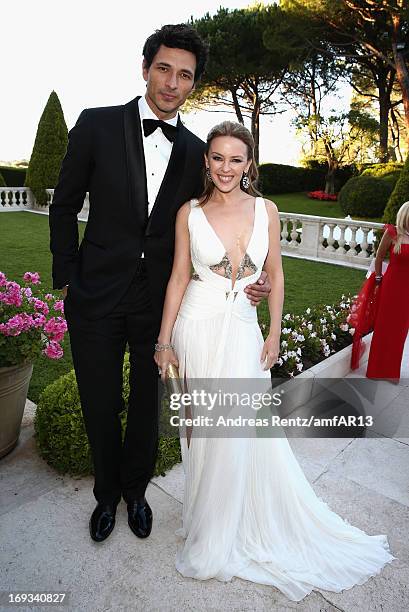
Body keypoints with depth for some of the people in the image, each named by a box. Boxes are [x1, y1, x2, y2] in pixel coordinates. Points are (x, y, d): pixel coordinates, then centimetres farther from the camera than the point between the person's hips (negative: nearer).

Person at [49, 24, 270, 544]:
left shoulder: (195, 151, 4)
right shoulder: (98, 125, -4)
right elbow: (65, 206, 2)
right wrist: (65, 278, -1)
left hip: (159, 300, 2)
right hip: (97, 296, -1)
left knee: (147, 406, 16)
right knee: (100, 407, 13)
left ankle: (135, 490, 44)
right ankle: (107, 494, 42)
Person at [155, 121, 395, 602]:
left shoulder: (265, 211, 2)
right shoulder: (190, 213, -2)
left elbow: (275, 275, 8)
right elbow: (178, 278, 0)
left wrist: (274, 333, 4)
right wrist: (164, 340, 0)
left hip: (243, 328, 2)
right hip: (199, 328, -1)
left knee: (247, 431, 6)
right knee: (207, 430, 7)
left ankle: (240, 531, 35)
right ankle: (210, 532, 35)